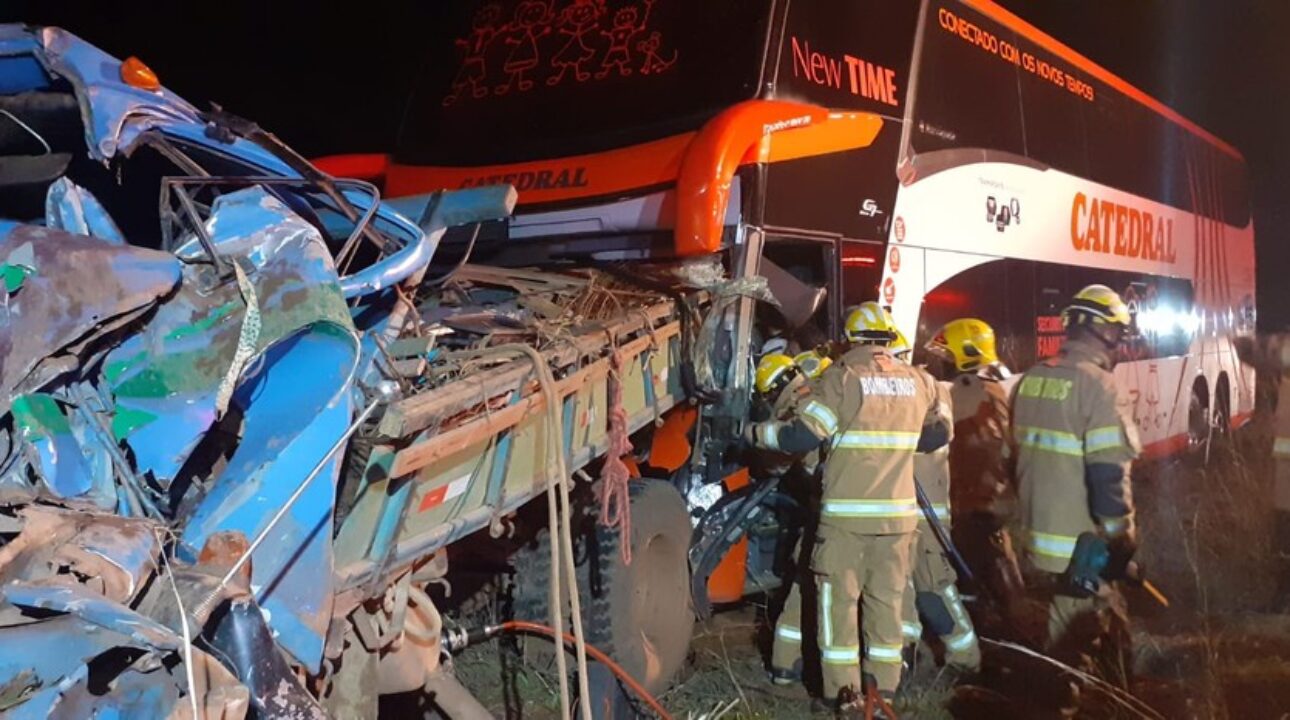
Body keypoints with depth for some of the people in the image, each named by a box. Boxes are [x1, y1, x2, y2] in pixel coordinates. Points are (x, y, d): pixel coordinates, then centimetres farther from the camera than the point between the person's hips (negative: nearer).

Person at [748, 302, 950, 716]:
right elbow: (937, 435, 19)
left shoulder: (842, 377, -9)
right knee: (887, 599, 13)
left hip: (847, 512, -4)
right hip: (898, 512, 4)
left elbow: (802, 436, -14)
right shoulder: (917, 381, 6)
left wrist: (757, 433, 1)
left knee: (840, 599, 4)